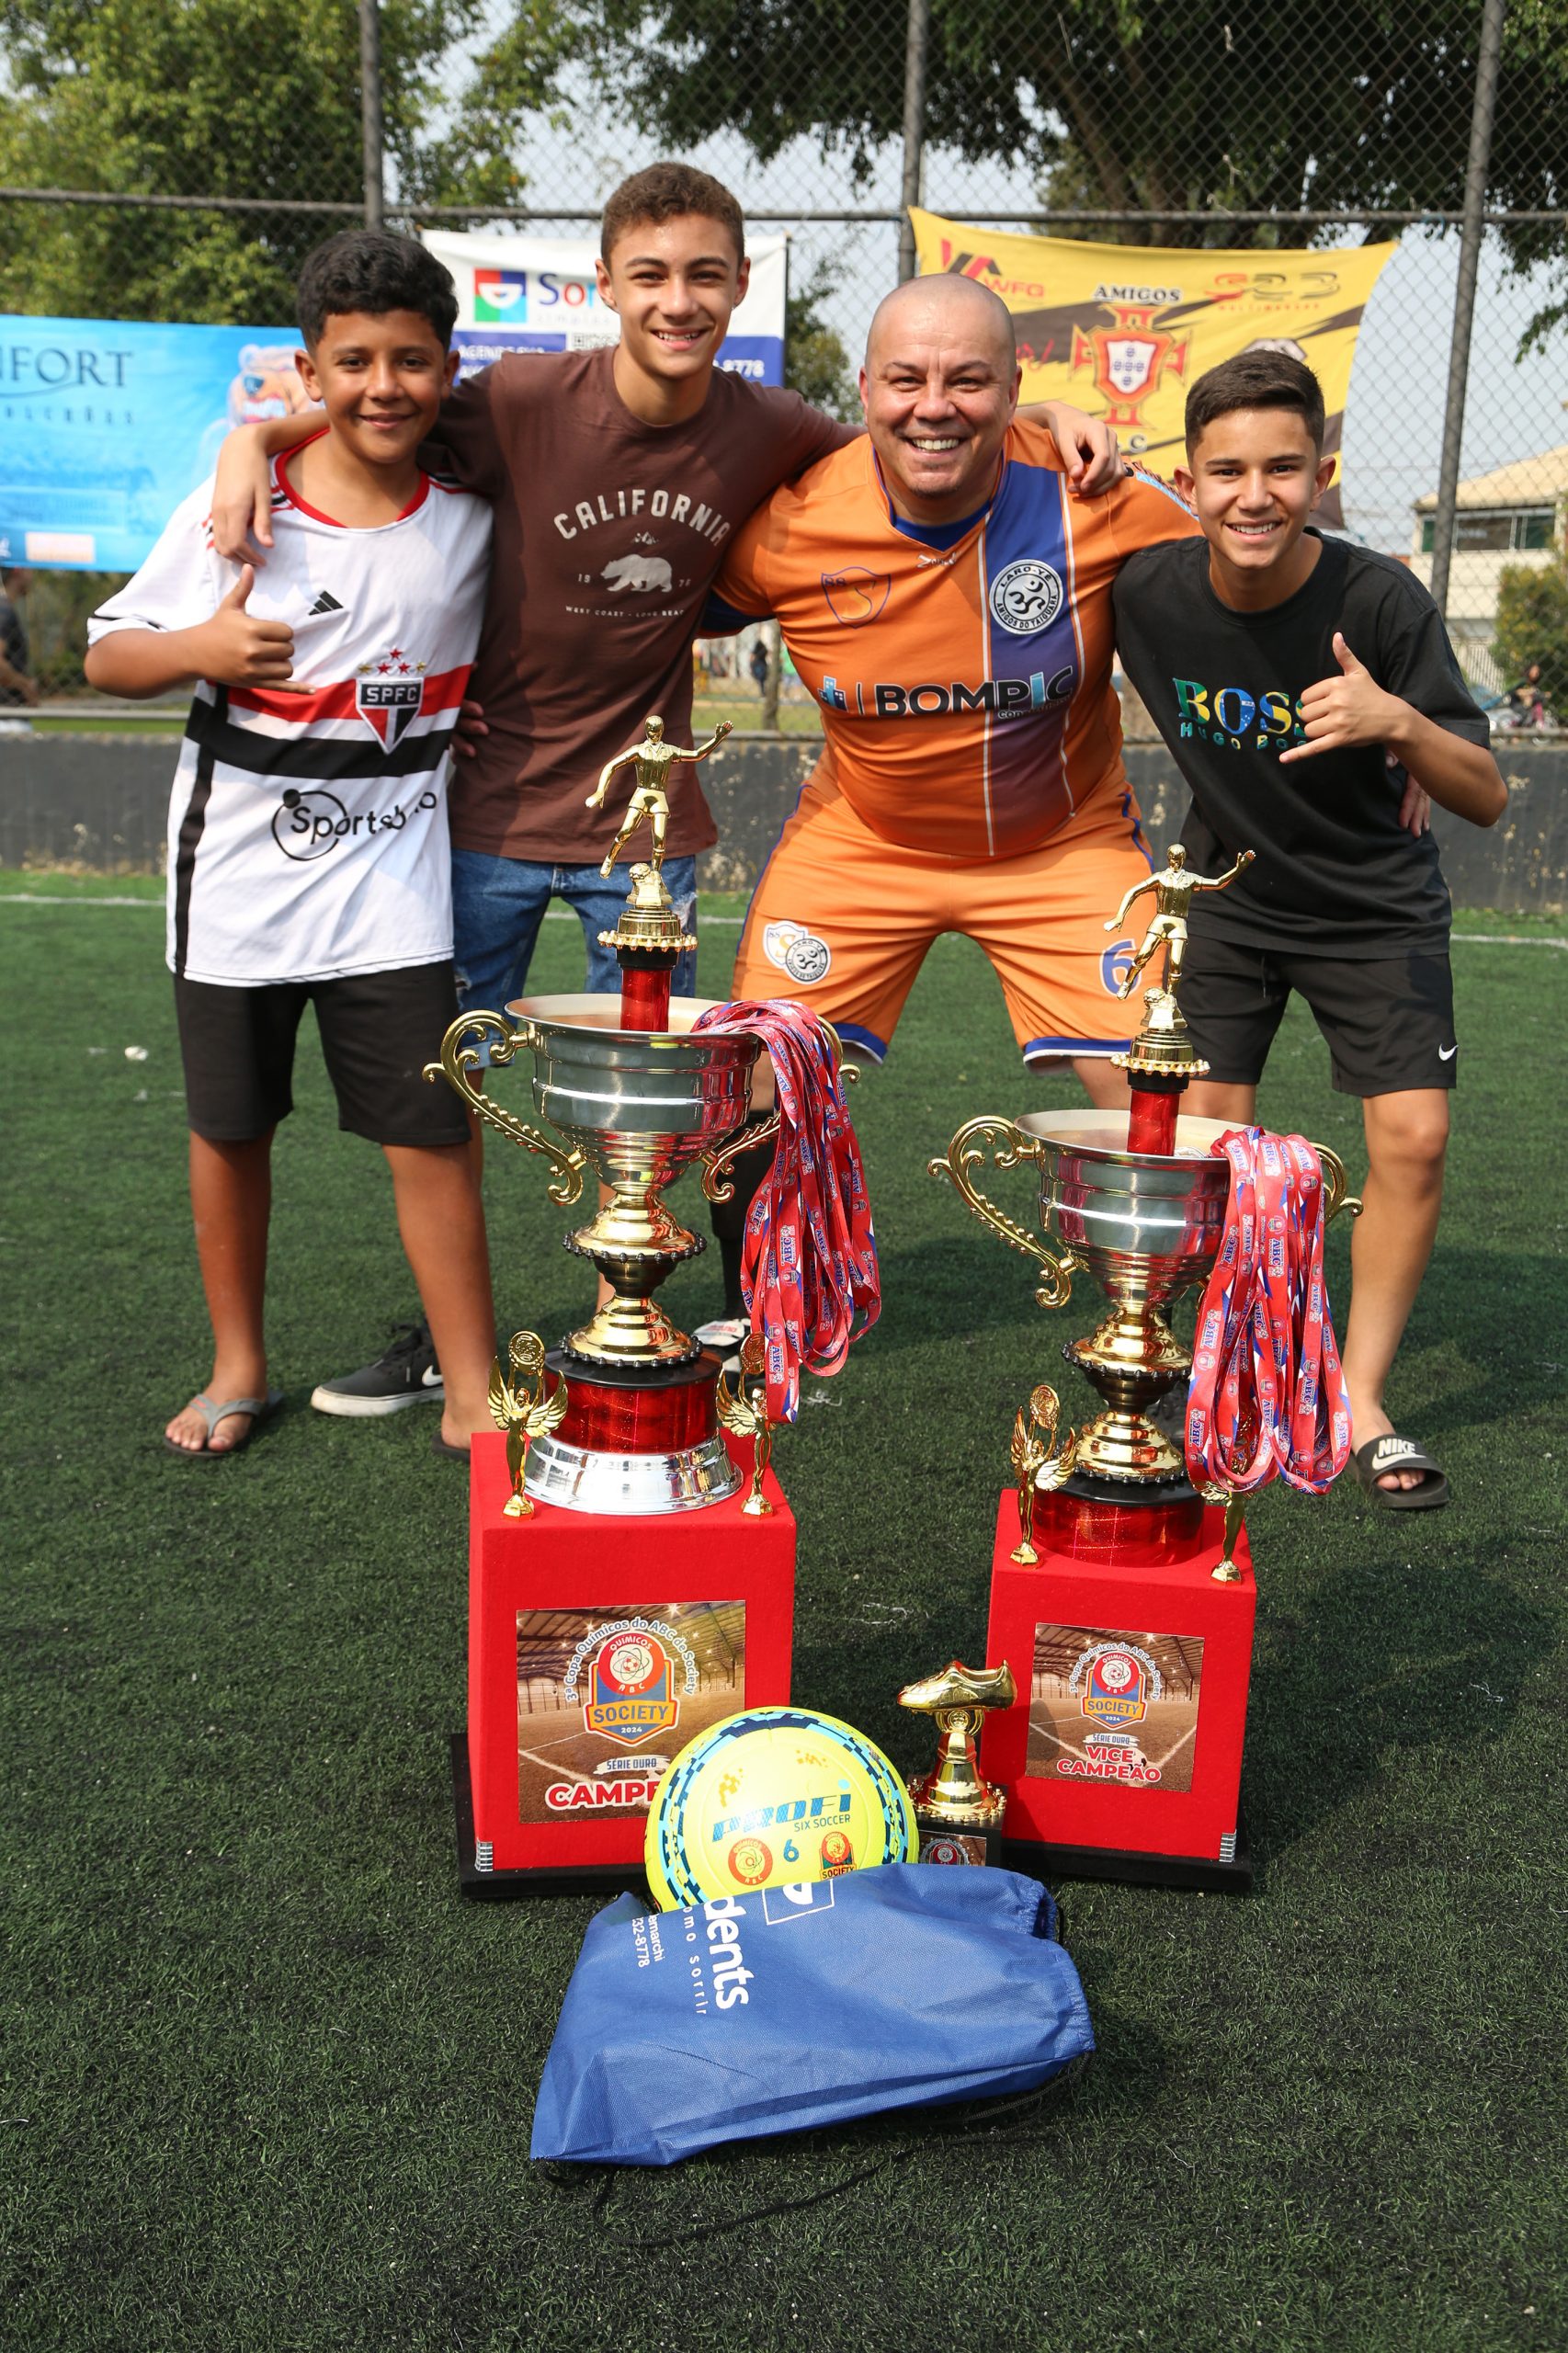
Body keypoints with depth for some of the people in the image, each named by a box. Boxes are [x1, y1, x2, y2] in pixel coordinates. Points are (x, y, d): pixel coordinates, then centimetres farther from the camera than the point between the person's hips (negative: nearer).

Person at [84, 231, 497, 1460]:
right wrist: (200, 647, -21)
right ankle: (239, 1371, 29)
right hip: (240, 862, 0)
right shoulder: (240, 506, -6)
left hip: (392, 871, 0)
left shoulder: (473, 513, 0)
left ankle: (473, 1396, 6)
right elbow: (108, 655, -1)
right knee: (230, 1126, 11)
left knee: (433, 1133, -5)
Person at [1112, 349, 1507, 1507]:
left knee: (1414, 1137, -11)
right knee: (1205, 1139, -4)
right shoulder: (1146, 591, -17)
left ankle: (1360, 1400, 4)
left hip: (1377, 909, -1)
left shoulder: (1380, 602, -23)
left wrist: (1400, 723, -39)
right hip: (1226, 898, 2)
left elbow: (1488, 798, -24)